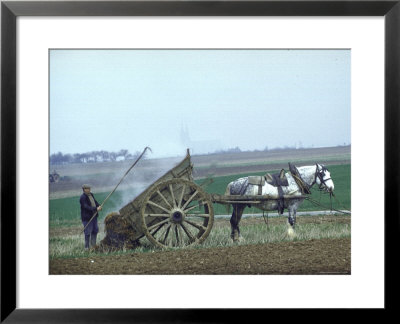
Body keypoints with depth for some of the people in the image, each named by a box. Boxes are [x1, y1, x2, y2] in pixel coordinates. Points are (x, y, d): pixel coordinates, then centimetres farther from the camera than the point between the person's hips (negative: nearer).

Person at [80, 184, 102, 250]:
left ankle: (93, 245, 23)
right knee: (88, 232, -5)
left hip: (93, 216, 9)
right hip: (87, 217, -9)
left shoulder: (91, 195, 10)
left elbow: (95, 202, 12)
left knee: (95, 230, 12)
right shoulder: (83, 197, -16)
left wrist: (99, 206, -10)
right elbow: (86, 207, -24)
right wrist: (96, 209, -30)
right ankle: (87, 247, 3)